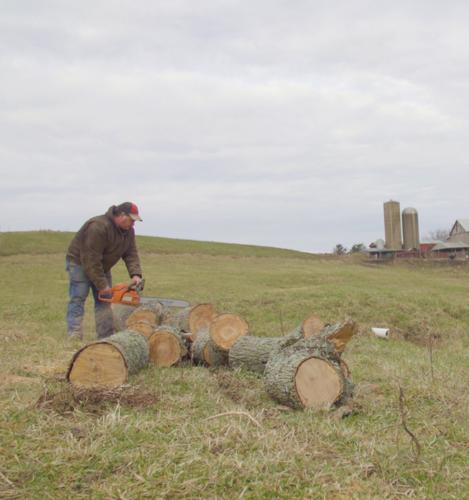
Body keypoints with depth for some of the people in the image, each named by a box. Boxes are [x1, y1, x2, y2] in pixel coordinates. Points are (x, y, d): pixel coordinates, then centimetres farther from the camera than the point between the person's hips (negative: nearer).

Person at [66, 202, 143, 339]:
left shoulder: (128, 230, -6)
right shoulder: (99, 227, -33)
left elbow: (131, 254, -8)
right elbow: (91, 259, -32)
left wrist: (135, 274, -26)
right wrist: (101, 285, -28)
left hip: (101, 267, 8)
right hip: (80, 263, -8)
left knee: (104, 301, 5)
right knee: (77, 300, -12)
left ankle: (106, 337, 7)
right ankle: (74, 338, -17)